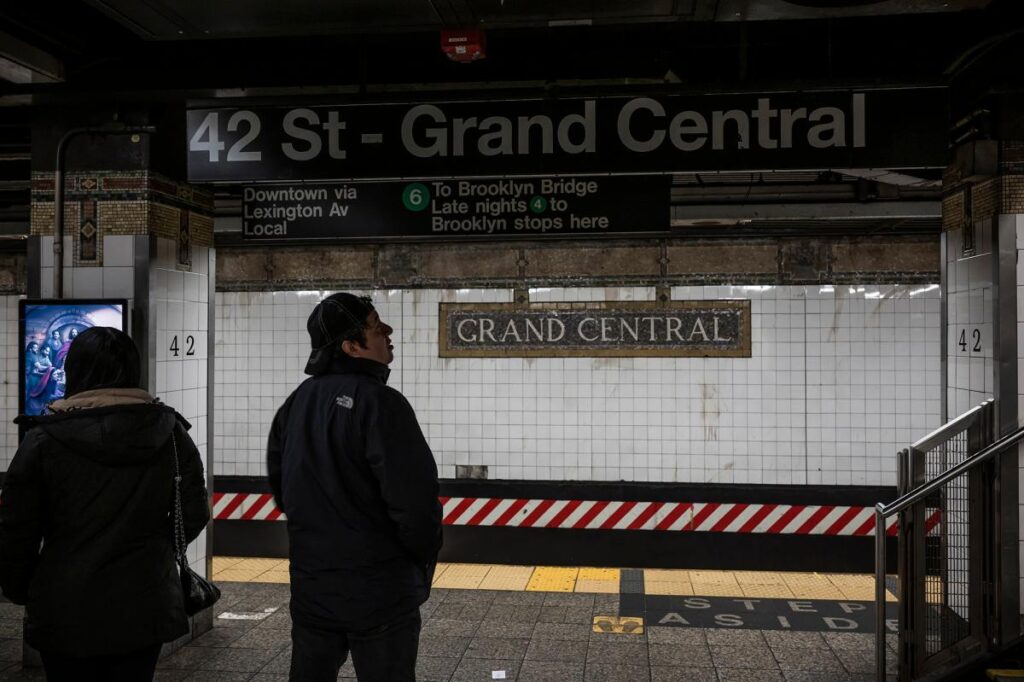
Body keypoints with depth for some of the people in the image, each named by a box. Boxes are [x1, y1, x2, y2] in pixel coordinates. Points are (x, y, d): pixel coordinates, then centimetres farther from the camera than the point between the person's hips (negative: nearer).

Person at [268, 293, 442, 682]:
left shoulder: (296, 403, 5)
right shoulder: (380, 403, -19)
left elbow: (278, 481, 15)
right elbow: (415, 500, -23)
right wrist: (424, 562, -5)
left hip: (310, 584, 7)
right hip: (379, 590, -7)